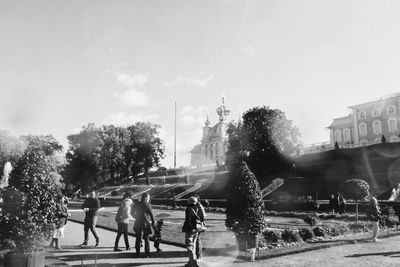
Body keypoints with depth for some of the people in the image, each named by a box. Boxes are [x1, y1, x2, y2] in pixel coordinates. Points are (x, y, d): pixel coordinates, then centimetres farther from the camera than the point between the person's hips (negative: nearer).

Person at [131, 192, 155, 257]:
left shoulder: (136, 204, 2)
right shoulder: (147, 205, -12)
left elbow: (132, 213, 10)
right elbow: (151, 214, -11)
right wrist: (153, 223, -1)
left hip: (138, 223, 4)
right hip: (146, 224, -3)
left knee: (138, 238, 15)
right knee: (146, 239, 6)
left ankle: (137, 252, 18)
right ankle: (147, 253, 5)